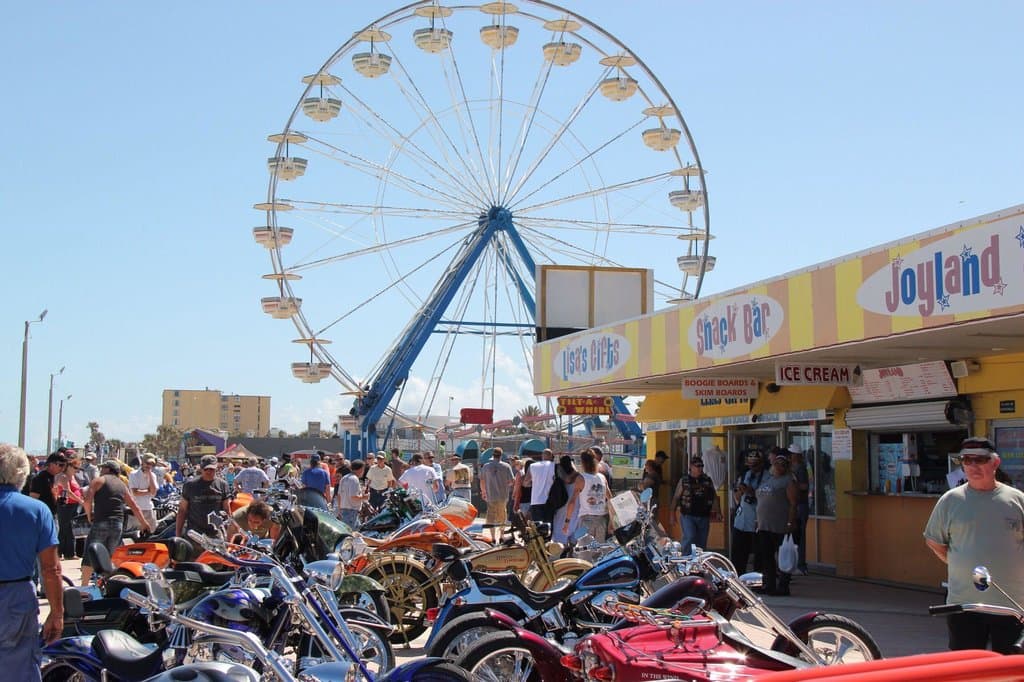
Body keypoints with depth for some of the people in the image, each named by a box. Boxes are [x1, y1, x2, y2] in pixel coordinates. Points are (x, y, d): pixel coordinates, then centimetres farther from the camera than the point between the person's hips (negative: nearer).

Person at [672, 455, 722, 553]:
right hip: (687, 516, -3)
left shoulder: (707, 480, 10)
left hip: (703, 517, 4)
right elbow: (676, 498, 2)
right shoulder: (684, 480, 2)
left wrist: (718, 512, 2)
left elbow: (714, 497, 12)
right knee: (689, 538, -21)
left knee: (701, 543, 7)